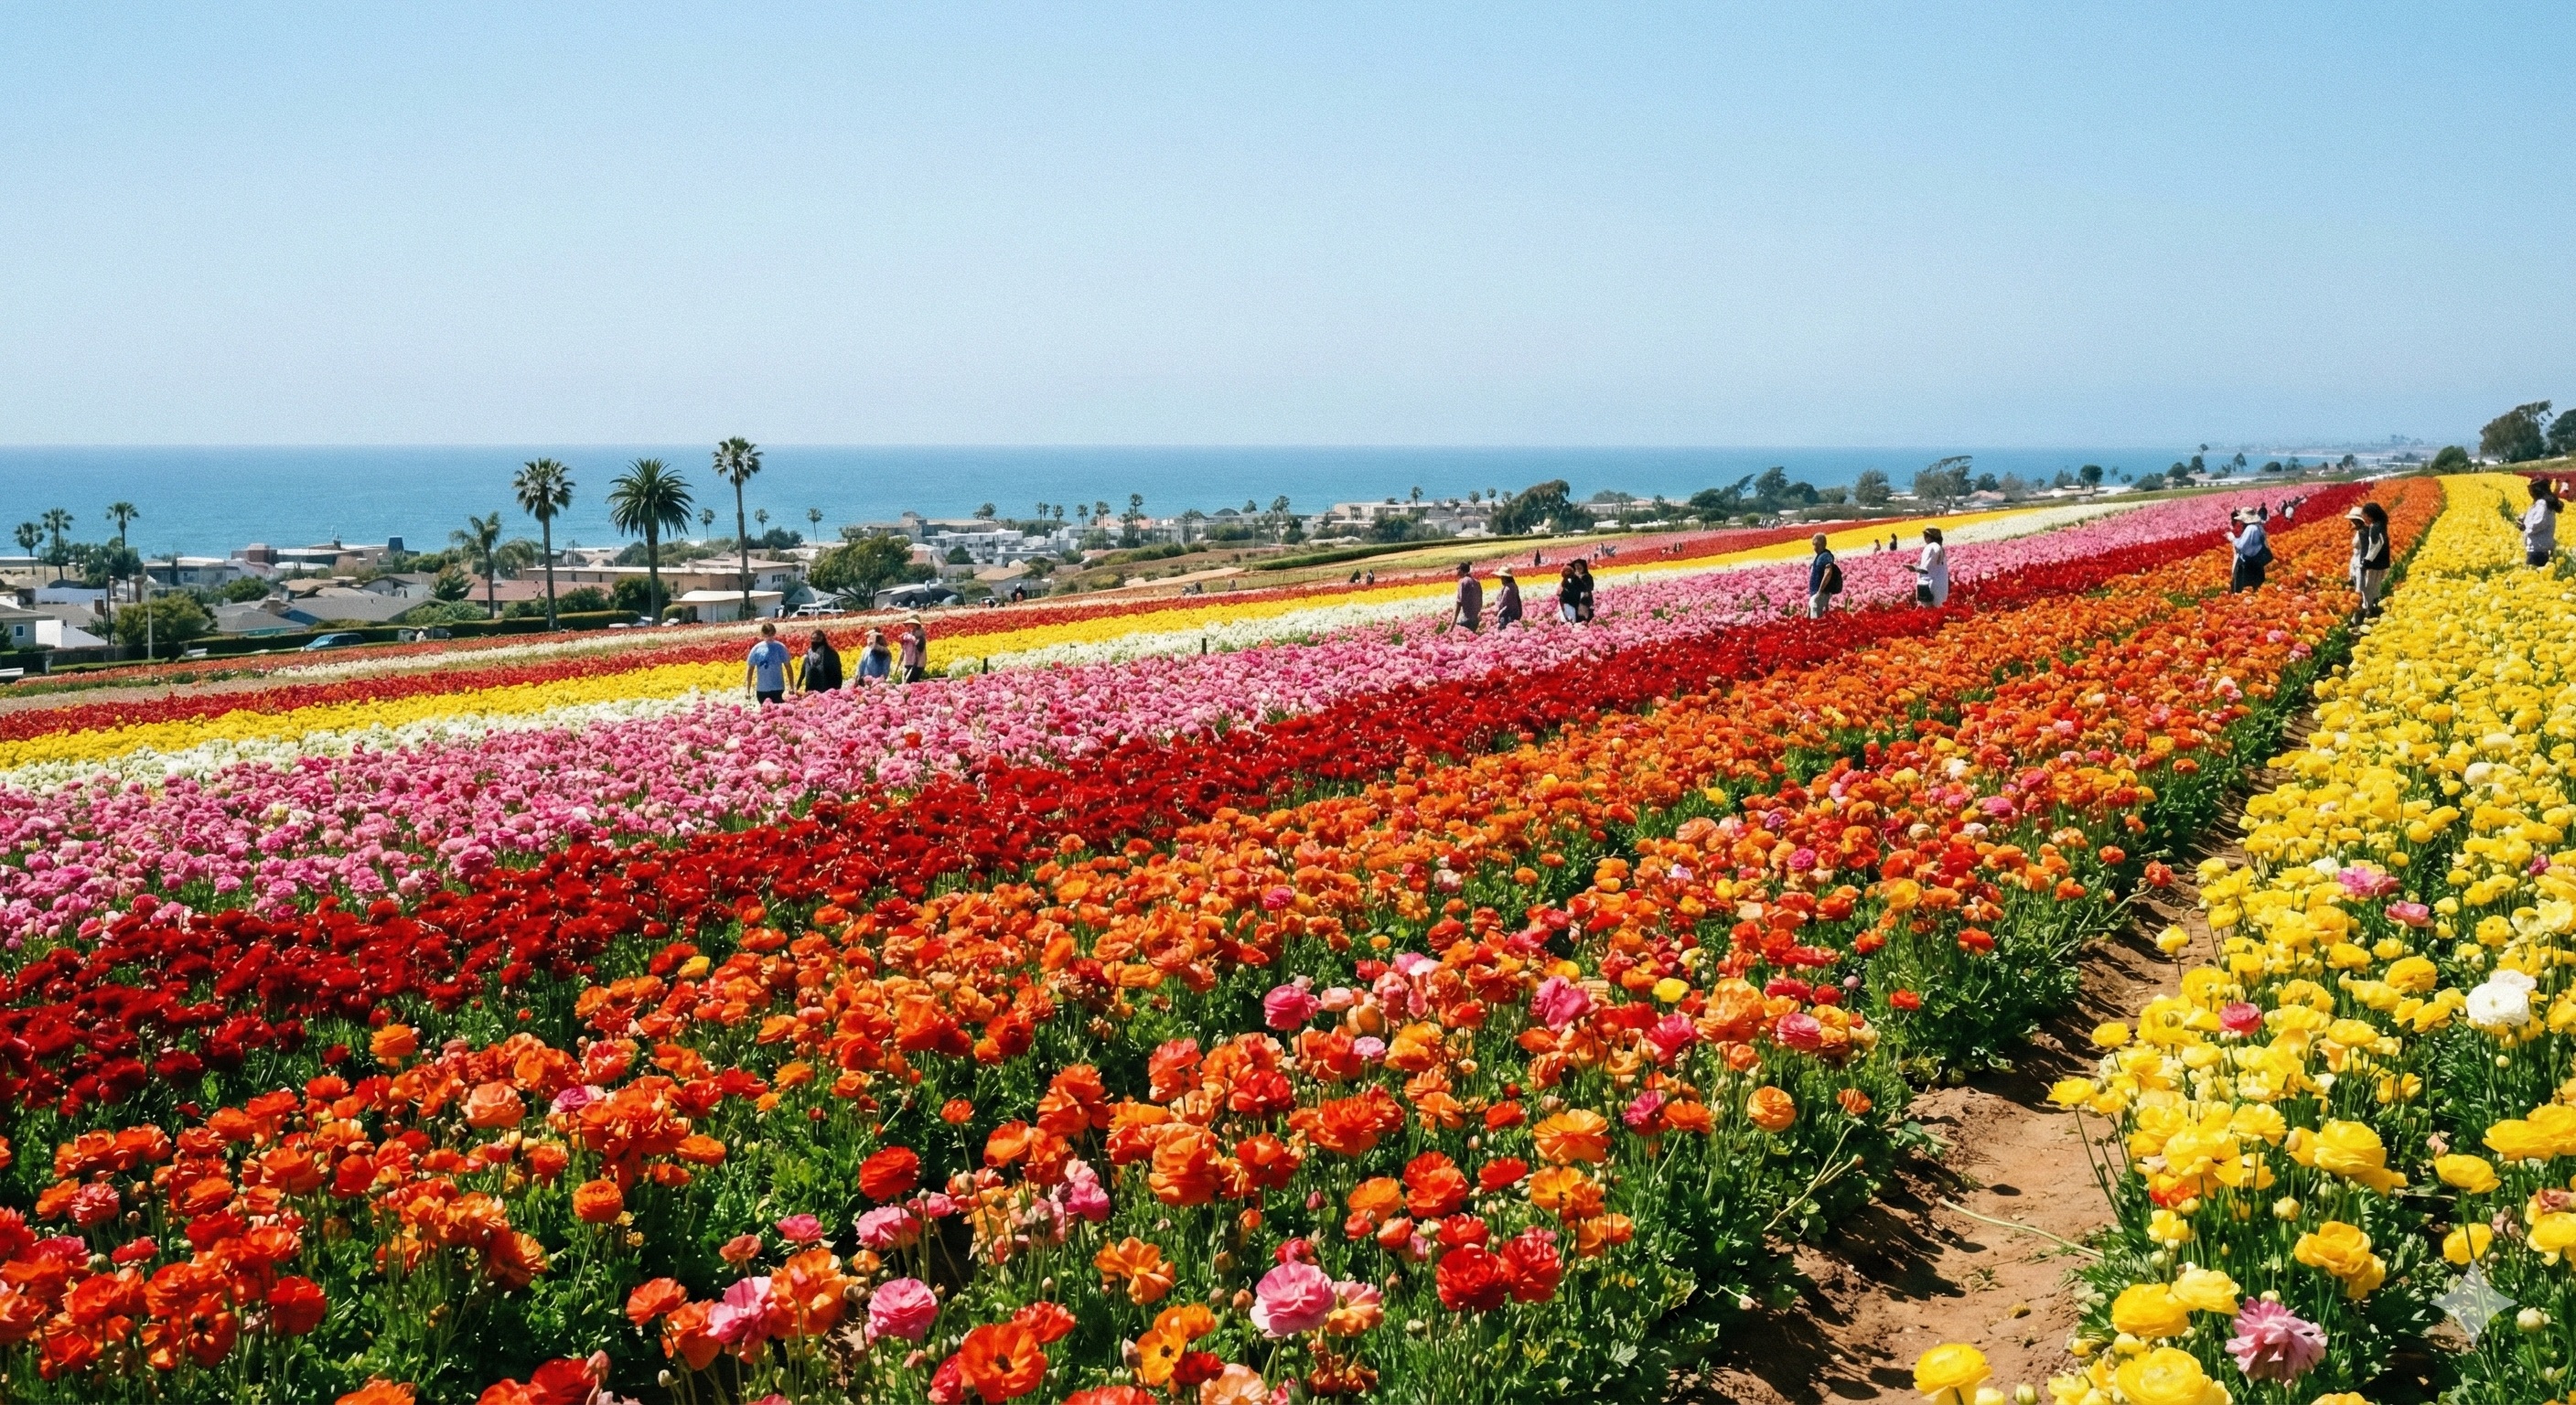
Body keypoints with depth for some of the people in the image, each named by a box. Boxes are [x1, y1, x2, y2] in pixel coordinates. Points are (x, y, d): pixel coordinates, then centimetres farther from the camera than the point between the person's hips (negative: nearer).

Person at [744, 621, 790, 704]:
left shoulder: (781, 648, -1)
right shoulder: (757, 649, 1)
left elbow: (788, 667, 5)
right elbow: (750, 669, 5)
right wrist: (748, 690, 2)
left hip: (778, 689, -1)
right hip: (761, 690, 2)